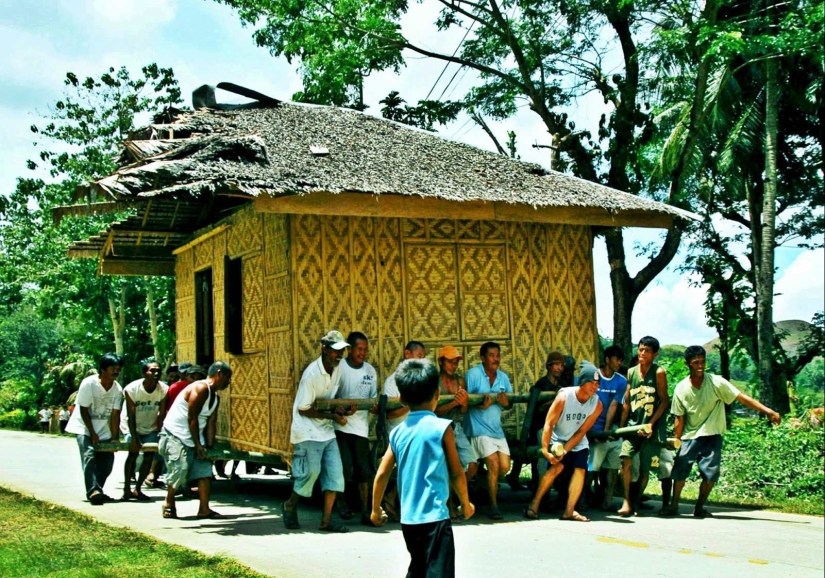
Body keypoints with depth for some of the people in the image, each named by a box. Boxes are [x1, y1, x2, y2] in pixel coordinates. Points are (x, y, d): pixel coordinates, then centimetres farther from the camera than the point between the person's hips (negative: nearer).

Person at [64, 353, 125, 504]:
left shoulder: (118, 389, -7)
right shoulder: (88, 384, -20)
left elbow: (115, 415, -7)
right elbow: (84, 410, -15)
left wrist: (115, 438, -12)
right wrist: (92, 434, -16)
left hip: (104, 430, 5)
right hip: (85, 428, -5)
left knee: (106, 461, 0)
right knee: (89, 456, -21)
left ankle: (97, 491, 13)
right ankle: (93, 490, -27)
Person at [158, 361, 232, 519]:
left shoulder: (215, 397, 11)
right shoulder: (200, 388, -18)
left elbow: (211, 423, 9)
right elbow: (192, 418, -21)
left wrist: (210, 446, 1)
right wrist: (198, 445, -18)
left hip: (194, 438, 9)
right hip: (175, 435, -9)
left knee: (205, 469, -2)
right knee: (179, 469, -13)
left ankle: (204, 509, -3)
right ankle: (169, 505, 8)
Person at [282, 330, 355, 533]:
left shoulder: (336, 369, 3)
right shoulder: (312, 373, -19)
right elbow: (303, 409, -17)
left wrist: (342, 411, -6)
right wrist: (333, 415, -19)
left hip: (326, 431, 7)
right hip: (308, 432, -7)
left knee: (335, 473, 0)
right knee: (311, 472, -7)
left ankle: (326, 520, 5)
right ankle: (289, 506, 19)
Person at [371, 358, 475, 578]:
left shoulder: (398, 432, 6)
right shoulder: (442, 427, -8)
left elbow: (382, 474, 6)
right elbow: (456, 473, -4)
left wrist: (376, 509, 19)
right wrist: (465, 503, 11)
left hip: (408, 518, 6)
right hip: (434, 516, -6)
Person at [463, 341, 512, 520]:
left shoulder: (503, 377, 8)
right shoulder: (473, 374, -10)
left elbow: (510, 401, 10)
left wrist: (506, 402, -13)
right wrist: (481, 405, -28)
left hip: (497, 428, 6)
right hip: (479, 429, -6)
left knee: (505, 467, 2)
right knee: (494, 464, -15)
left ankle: (483, 483, 31)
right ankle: (493, 506, -5)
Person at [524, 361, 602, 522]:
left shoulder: (597, 404, -17)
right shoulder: (564, 396, -26)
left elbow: (581, 432, -14)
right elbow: (548, 424, -25)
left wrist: (565, 451, -21)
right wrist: (545, 450, -29)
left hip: (578, 443, 4)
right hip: (557, 440, -4)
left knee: (580, 469, -14)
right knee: (557, 467, -21)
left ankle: (569, 511, -9)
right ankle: (533, 505, -14)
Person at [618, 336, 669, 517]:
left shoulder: (658, 372, -4)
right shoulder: (631, 372, 8)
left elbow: (664, 401, -6)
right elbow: (626, 402, 11)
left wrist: (651, 424, -13)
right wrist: (621, 426, 7)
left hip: (652, 428, -2)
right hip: (633, 424, 3)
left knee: (644, 468, 1)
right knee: (626, 459, -17)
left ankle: (635, 503, 16)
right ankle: (626, 501, -15)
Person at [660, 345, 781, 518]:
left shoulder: (716, 382, -13)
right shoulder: (681, 388, -6)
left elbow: (742, 398, -17)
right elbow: (679, 418, 0)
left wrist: (768, 411, -25)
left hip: (712, 436, -1)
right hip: (689, 437, 1)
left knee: (710, 475, -6)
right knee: (680, 471, -1)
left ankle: (699, 508, 13)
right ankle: (674, 505, 17)